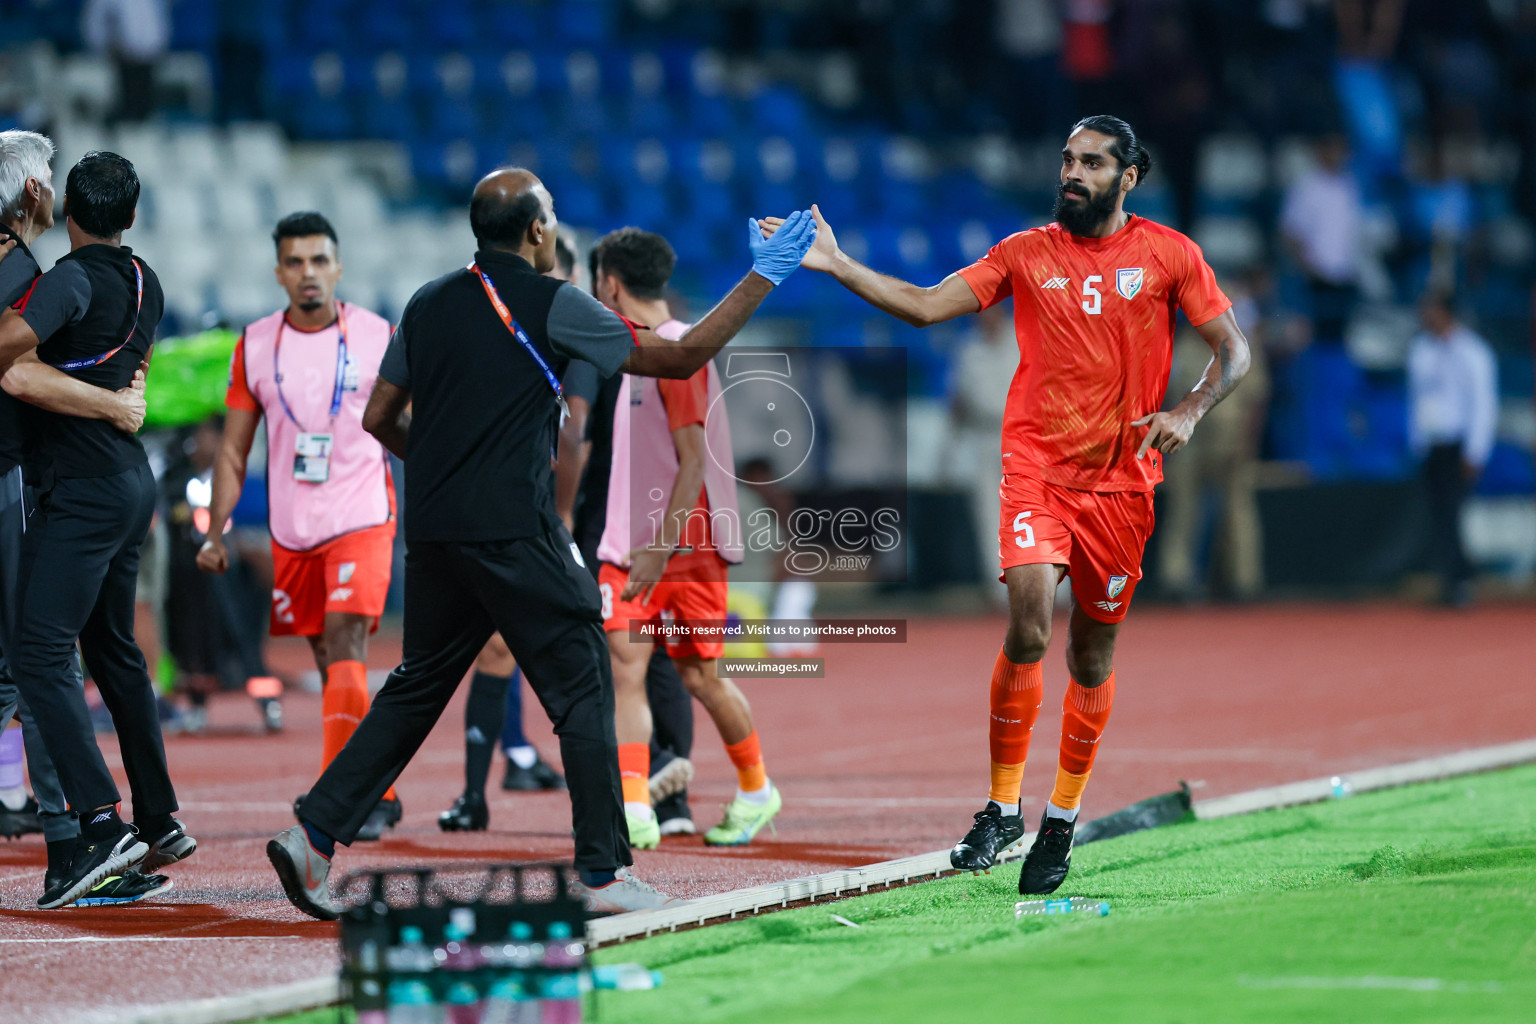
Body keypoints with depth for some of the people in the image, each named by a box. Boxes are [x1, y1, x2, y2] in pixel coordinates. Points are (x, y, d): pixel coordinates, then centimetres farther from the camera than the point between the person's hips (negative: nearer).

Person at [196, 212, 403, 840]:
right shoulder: (256, 347, 5)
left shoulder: (379, 338, -1)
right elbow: (233, 450, 9)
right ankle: (378, 794, 23)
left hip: (362, 521, -4)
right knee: (330, 663, 10)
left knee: (344, 646, -19)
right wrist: (215, 533, 3)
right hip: (290, 529, 4)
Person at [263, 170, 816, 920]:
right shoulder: (553, 306, -5)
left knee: (417, 689, 16)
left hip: (433, 532, 6)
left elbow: (379, 420, 14)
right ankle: (603, 873, -1)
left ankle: (314, 835, 7)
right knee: (583, 687, 2)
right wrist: (762, 279, 3)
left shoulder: (428, 305, 11)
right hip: (514, 533, -6)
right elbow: (678, 358, -3)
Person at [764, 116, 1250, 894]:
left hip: (1122, 479, 1)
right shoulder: (1026, 254, 5)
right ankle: (1002, 808, -8)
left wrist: (1188, 412, -12)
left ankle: (1062, 822, 22)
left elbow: (1233, 350, 6)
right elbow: (927, 305, 0)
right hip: (1037, 469, -1)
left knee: (1092, 653, 8)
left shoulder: (1169, 255, 3)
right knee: (1028, 629, -19)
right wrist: (836, 266, -10)